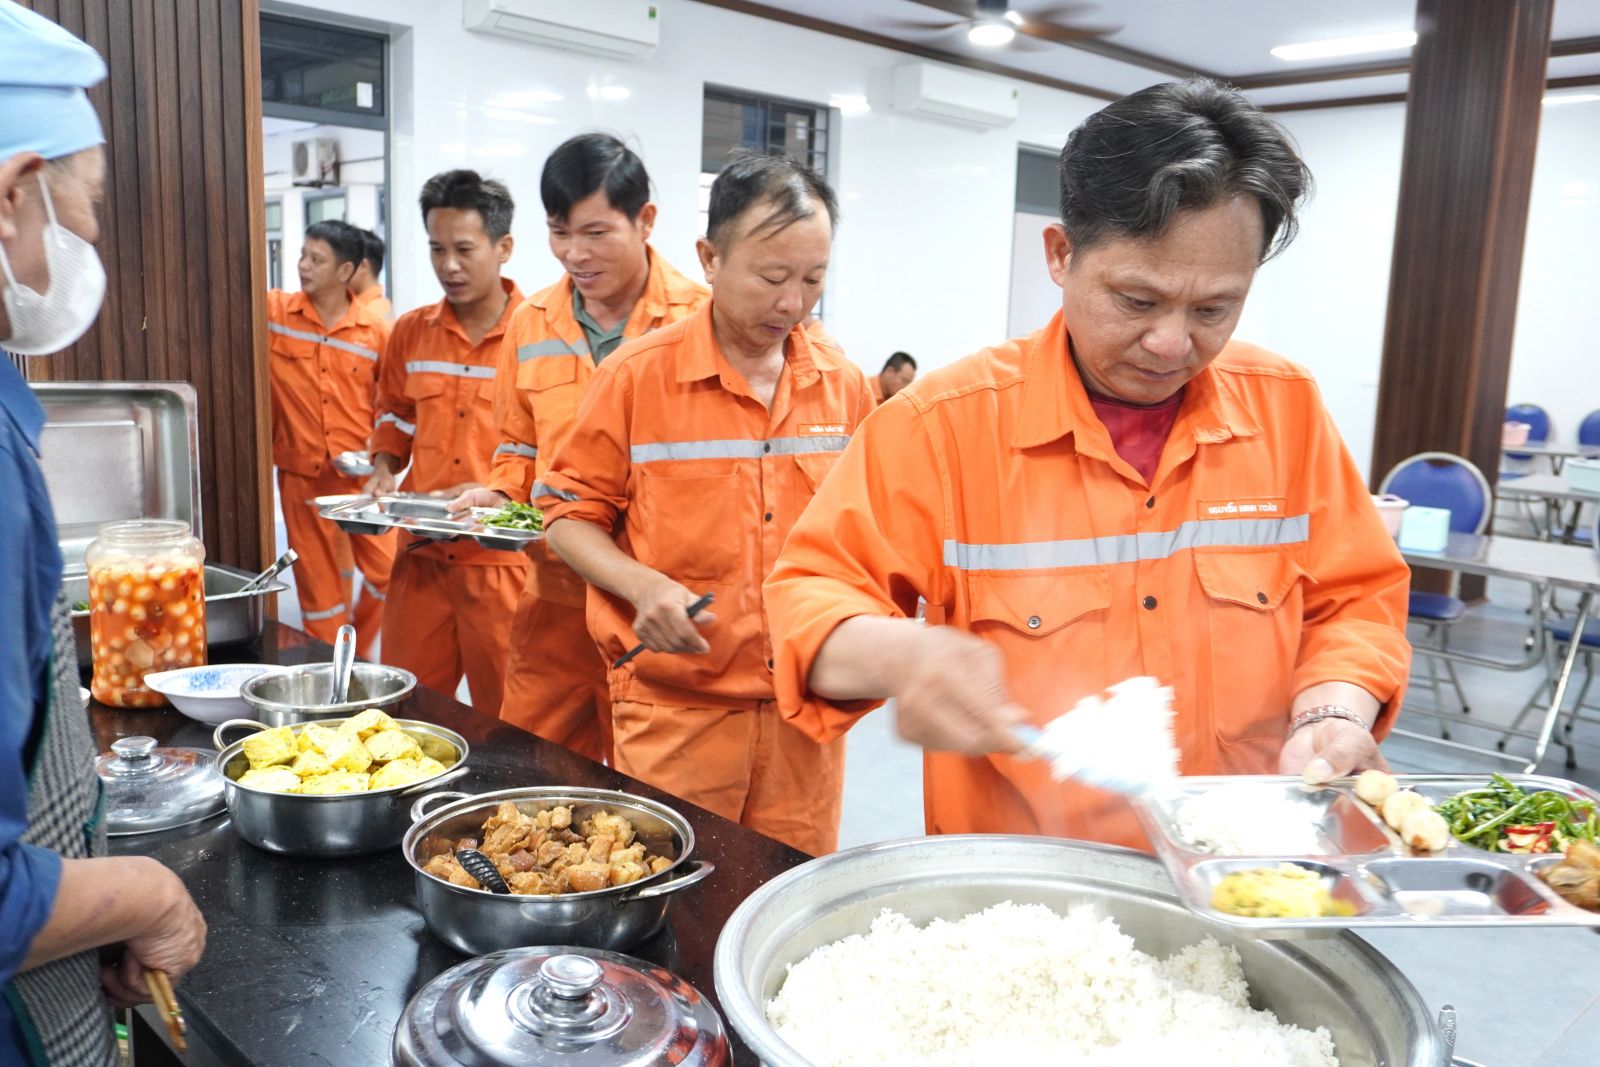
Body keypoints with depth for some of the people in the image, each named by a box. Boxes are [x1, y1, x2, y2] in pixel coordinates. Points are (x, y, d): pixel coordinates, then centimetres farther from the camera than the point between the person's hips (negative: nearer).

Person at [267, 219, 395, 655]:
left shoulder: (375, 330, -2)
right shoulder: (273, 312, -1)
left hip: (361, 476, 0)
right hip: (301, 476, 0)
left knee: (387, 572, 4)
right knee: (319, 584, 8)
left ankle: (359, 654, 29)